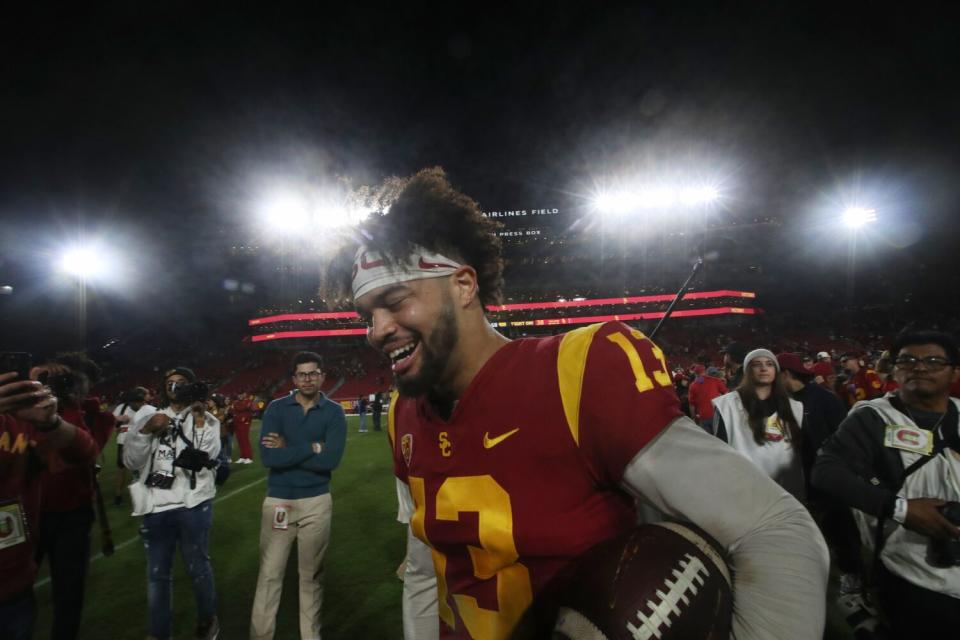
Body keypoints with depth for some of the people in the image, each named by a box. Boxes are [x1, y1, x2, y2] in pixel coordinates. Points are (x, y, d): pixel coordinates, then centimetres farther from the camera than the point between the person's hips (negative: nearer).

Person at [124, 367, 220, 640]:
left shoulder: (205, 419, 1)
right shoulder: (151, 417, 9)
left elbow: (208, 456, -14)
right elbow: (131, 462, 3)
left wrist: (199, 418, -17)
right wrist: (146, 430, -11)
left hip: (192, 505, -3)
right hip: (156, 507, 3)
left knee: (197, 567, 9)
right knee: (157, 574, 14)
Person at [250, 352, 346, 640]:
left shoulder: (334, 412, -4)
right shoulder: (276, 408, -3)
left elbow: (331, 459, -18)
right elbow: (268, 457, -16)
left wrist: (287, 450, -14)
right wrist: (312, 447, -16)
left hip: (316, 501, 0)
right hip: (277, 500, 0)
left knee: (311, 574, 14)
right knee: (269, 574, 9)